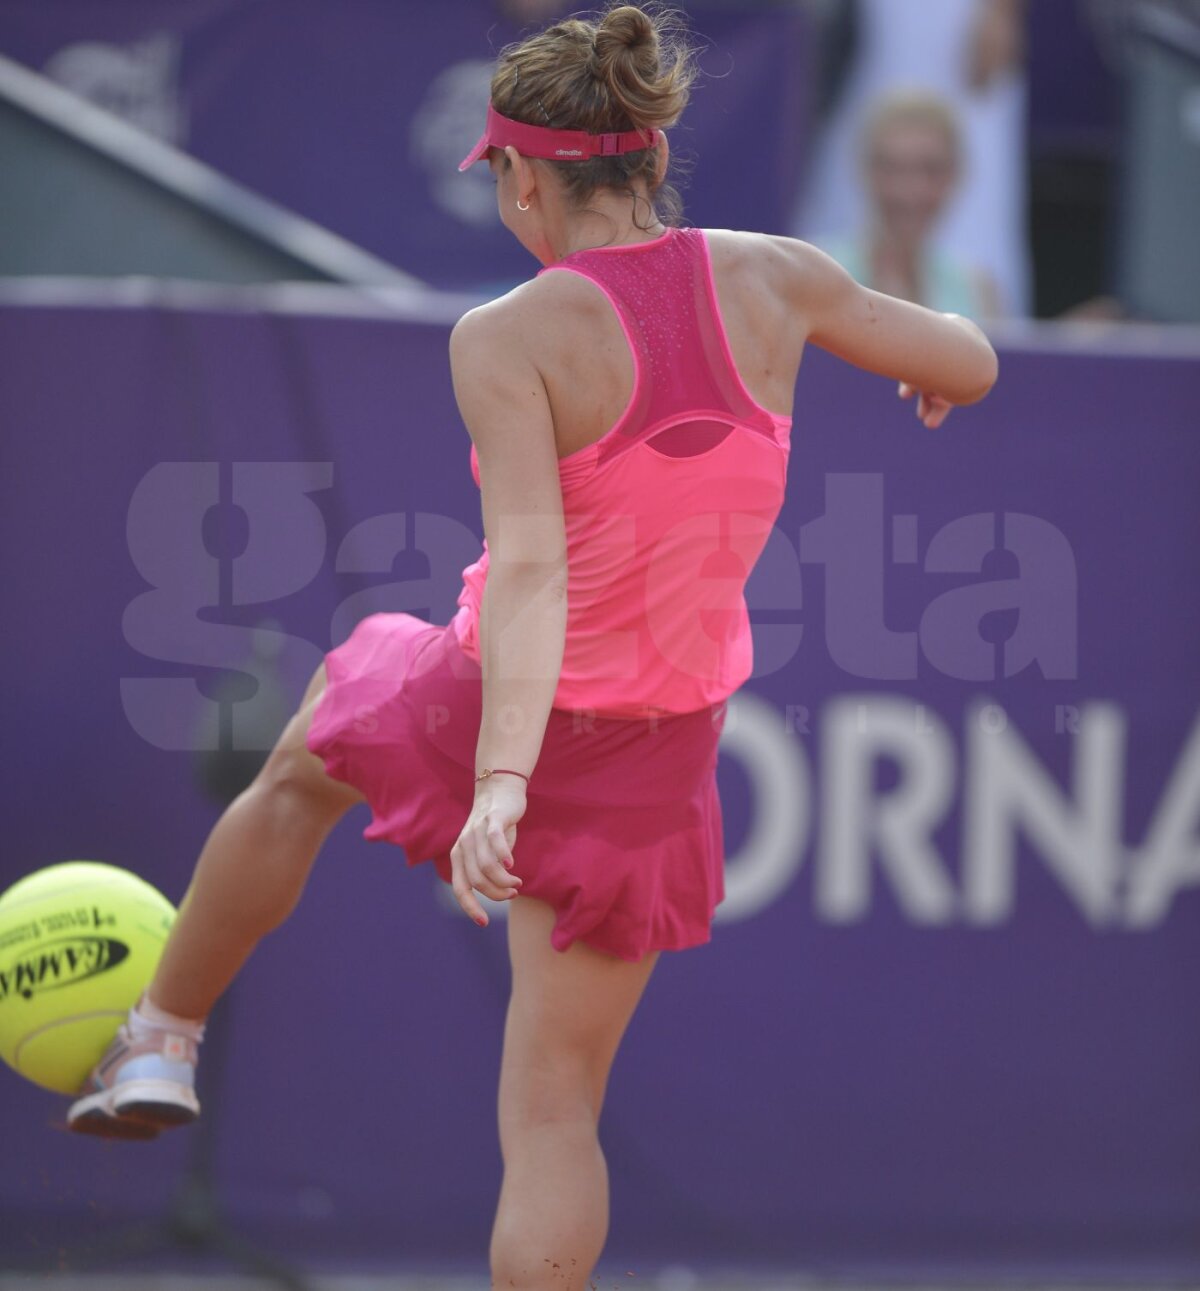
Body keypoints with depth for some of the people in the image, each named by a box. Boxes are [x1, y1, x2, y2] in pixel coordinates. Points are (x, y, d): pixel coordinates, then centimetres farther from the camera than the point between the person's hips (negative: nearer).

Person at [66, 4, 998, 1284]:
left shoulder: (510, 339, -20)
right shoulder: (768, 280, -9)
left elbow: (527, 563, -32)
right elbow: (970, 365, 6)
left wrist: (500, 782, -40)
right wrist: (932, 372, 30)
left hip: (495, 705, -3)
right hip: (656, 755, 3)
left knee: (300, 766, 34)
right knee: (555, 1110, 9)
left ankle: (161, 1042, 47)